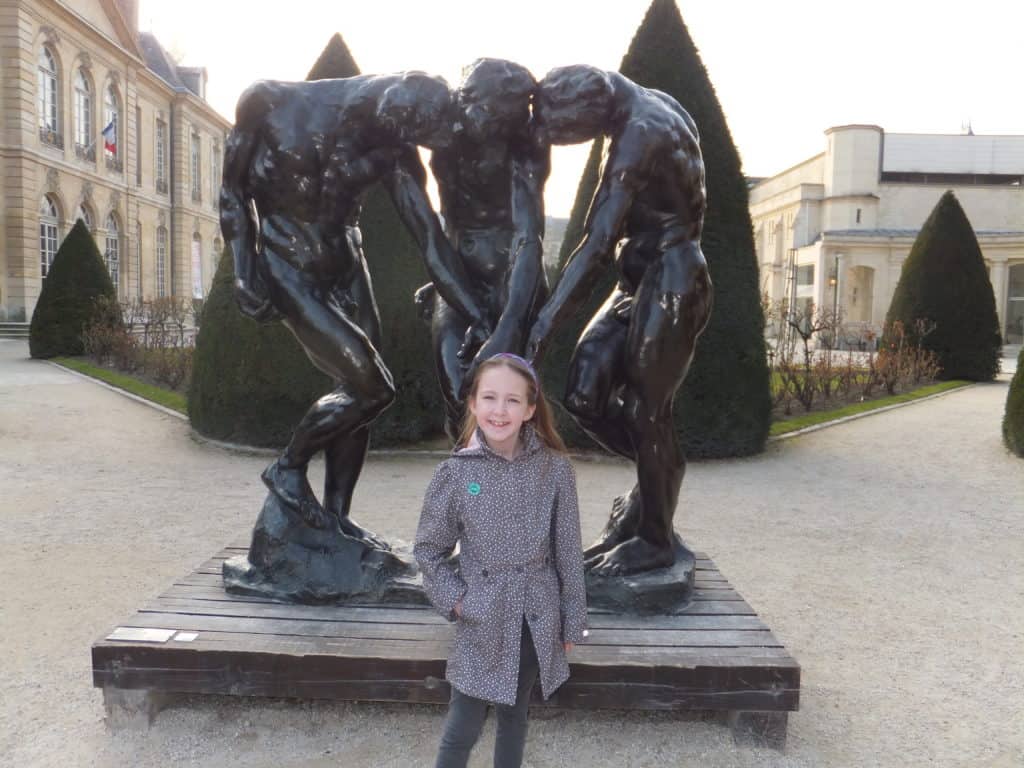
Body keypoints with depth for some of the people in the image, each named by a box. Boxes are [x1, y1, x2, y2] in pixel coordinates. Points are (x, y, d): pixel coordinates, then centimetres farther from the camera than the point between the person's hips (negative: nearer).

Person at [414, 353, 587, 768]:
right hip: (481, 621, -1)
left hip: (536, 618, 2)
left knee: (514, 716, 19)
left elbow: (568, 551, -2)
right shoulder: (455, 473, -11)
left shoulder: (555, 469, -9)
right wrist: (455, 600, -8)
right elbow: (428, 550, 0)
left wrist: (572, 620, 2)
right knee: (464, 727, 6)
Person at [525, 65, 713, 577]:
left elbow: (597, 243, -26)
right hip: (642, 278, 9)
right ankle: (659, 475, 27)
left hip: (669, 283, -9)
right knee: (584, 394, 6)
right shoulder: (653, 108, 9)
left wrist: (545, 322, -26)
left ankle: (654, 539, 17)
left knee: (645, 411, 0)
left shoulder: (640, 135, -20)